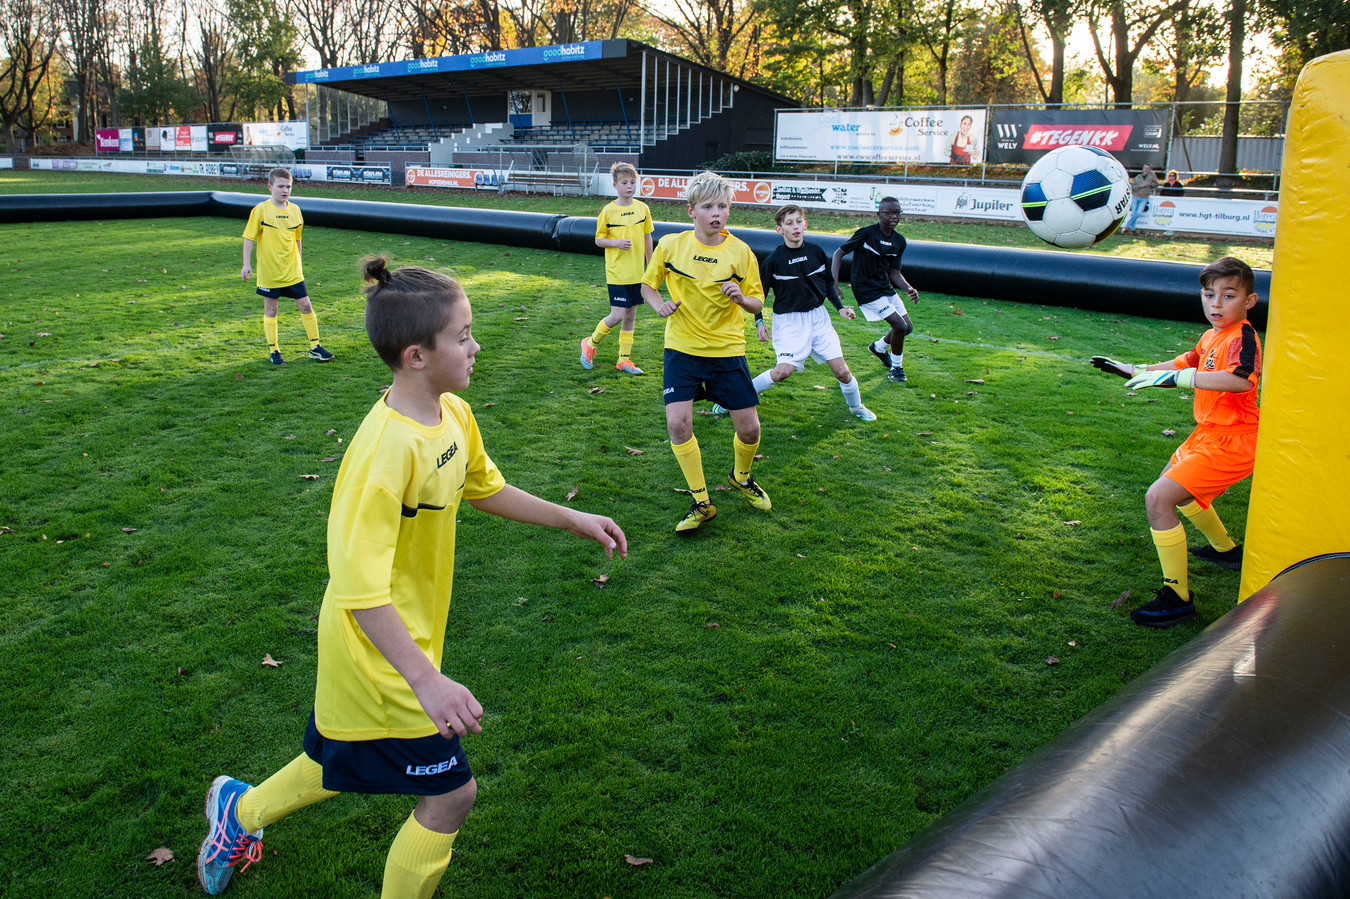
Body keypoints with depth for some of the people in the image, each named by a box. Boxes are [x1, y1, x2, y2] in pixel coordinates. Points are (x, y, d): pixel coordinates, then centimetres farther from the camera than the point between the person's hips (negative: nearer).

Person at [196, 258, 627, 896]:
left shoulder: (453, 414, -3)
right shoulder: (389, 445, -32)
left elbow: (484, 489, 16)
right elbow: (360, 587, -33)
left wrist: (573, 520, 13)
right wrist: (426, 681, -36)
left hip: (404, 641, 9)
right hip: (381, 657, -9)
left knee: (344, 764, 28)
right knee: (451, 795, 3)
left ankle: (241, 811, 53)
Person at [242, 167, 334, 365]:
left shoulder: (294, 209, 4)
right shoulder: (261, 210, -8)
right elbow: (249, 237, -5)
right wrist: (246, 264, -9)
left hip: (293, 271, 3)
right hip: (269, 272, -3)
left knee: (306, 305, 3)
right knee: (270, 309, 7)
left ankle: (315, 347, 13)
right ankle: (273, 350, 18)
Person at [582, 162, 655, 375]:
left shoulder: (643, 208, 4)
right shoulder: (608, 211, -7)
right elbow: (599, 239, 0)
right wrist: (616, 242, -19)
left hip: (637, 272, 4)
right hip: (617, 272, -4)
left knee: (630, 315, 9)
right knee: (617, 316, -10)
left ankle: (624, 359, 19)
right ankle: (590, 343, 14)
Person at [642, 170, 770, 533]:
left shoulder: (740, 251, -4)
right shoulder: (670, 245, -3)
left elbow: (758, 305, 0)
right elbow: (648, 284, 11)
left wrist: (741, 297, -22)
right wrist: (660, 305, -10)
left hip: (727, 350, 0)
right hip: (683, 349, 0)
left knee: (749, 427, 1)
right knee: (678, 423, -14)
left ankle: (741, 477, 36)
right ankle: (701, 503, 3)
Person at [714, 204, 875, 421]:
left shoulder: (816, 252, -1)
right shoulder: (773, 260, -12)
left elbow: (828, 283, 14)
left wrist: (840, 307, 8)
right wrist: (759, 321, -12)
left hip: (818, 317, 3)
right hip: (788, 320, -3)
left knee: (841, 370, -1)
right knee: (784, 370, -19)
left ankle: (856, 407, 26)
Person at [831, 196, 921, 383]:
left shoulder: (899, 241, 3)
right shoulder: (866, 233, -16)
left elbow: (894, 273, 7)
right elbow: (839, 253, -11)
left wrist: (909, 288, -12)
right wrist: (834, 283, -21)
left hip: (885, 287, 8)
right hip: (867, 290, -8)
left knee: (908, 327, 11)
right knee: (900, 325, -16)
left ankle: (879, 347, 41)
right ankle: (896, 368, 6)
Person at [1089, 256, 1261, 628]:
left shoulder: (1242, 336, -19)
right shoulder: (1212, 336, 10)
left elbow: (1241, 379, -39)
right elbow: (1185, 362, 29)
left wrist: (1175, 377, -41)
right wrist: (1135, 370, 25)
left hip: (1229, 443, -11)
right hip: (1209, 433, 11)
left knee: (1158, 498, -21)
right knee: (1176, 488, 33)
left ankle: (1177, 597, -12)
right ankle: (1225, 549, 54)